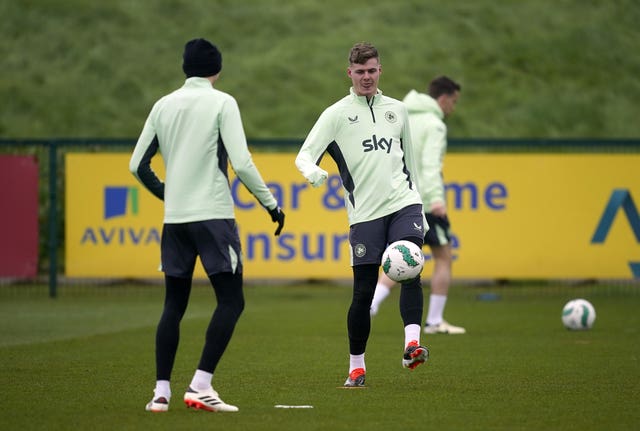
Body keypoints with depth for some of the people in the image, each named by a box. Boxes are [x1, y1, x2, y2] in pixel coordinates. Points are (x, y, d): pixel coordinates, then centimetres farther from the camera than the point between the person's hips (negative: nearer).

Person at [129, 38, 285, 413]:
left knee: (174, 305, 11)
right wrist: (272, 204, -2)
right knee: (231, 301, -1)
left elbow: (138, 165, 12)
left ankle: (162, 392, 7)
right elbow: (241, 163, -12)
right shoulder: (222, 103, -5)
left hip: (175, 218, 5)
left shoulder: (164, 106, 9)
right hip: (213, 214, -5)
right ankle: (201, 386, -11)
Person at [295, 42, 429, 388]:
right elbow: (304, 155, -3)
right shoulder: (337, 113, 4)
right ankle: (356, 367, 11)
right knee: (363, 292, -1)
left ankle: (412, 346, -30)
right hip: (365, 213, -2)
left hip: (403, 204, 2)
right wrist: (311, 172, -27)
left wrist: (419, 210, 25)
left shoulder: (396, 110, 16)